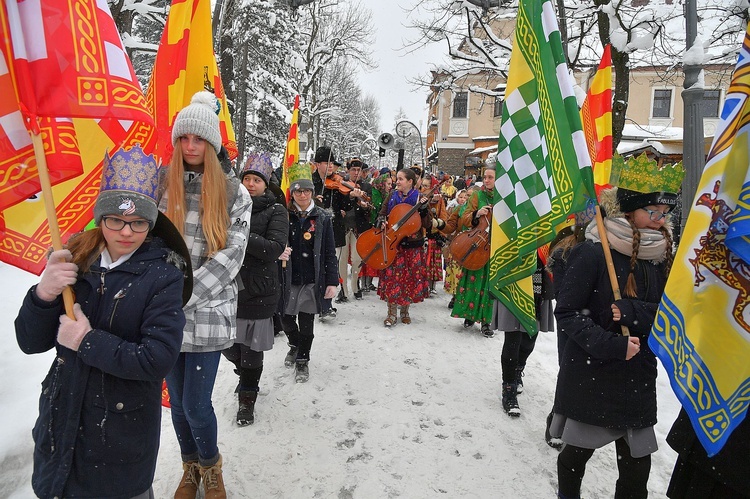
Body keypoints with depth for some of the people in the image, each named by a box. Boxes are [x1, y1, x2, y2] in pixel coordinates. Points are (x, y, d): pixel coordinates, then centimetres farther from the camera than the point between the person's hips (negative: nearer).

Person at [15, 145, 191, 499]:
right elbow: (30, 343, -3)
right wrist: (43, 295, -20)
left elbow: (159, 359, -21)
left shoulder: (163, 275, -15)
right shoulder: (74, 260, -4)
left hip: (125, 428, -4)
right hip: (62, 418, 4)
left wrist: (88, 342, -22)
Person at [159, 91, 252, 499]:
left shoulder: (234, 193, -2)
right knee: (177, 401, 15)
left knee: (196, 404, 1)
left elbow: (231, 256, -9)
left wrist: (183, 295, -16)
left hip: (209, 313, -2)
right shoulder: (159, 185, 3)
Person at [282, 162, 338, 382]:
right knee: (286, 317, 13)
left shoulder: (322, 217, -1)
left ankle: (302, 360, 24)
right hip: (288, 277, 2)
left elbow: (330, 253, -1)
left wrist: (332, 281, -4)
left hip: (312, 279, -2)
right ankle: (295, 345, 43)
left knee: (306, 321, 5)